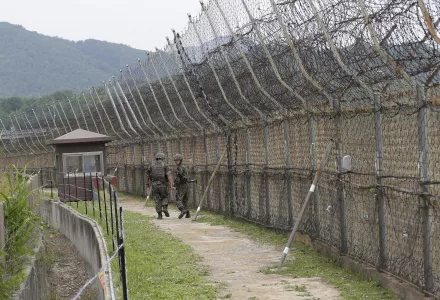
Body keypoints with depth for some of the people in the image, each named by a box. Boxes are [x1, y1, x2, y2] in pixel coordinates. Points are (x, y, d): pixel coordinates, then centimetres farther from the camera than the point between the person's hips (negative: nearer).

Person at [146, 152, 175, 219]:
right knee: (164, 197, 20)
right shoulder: (165, 165, 0)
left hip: (154, 185, 1)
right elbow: (169, 176, -11)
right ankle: (165, 208, -4)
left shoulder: (151, 166, 8)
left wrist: (147, 184, 33)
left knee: (157, 200, 8)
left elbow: (147, 176, 17)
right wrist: (171, 185, -17)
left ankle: (159, 215, 4)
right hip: (163, 185, -1)